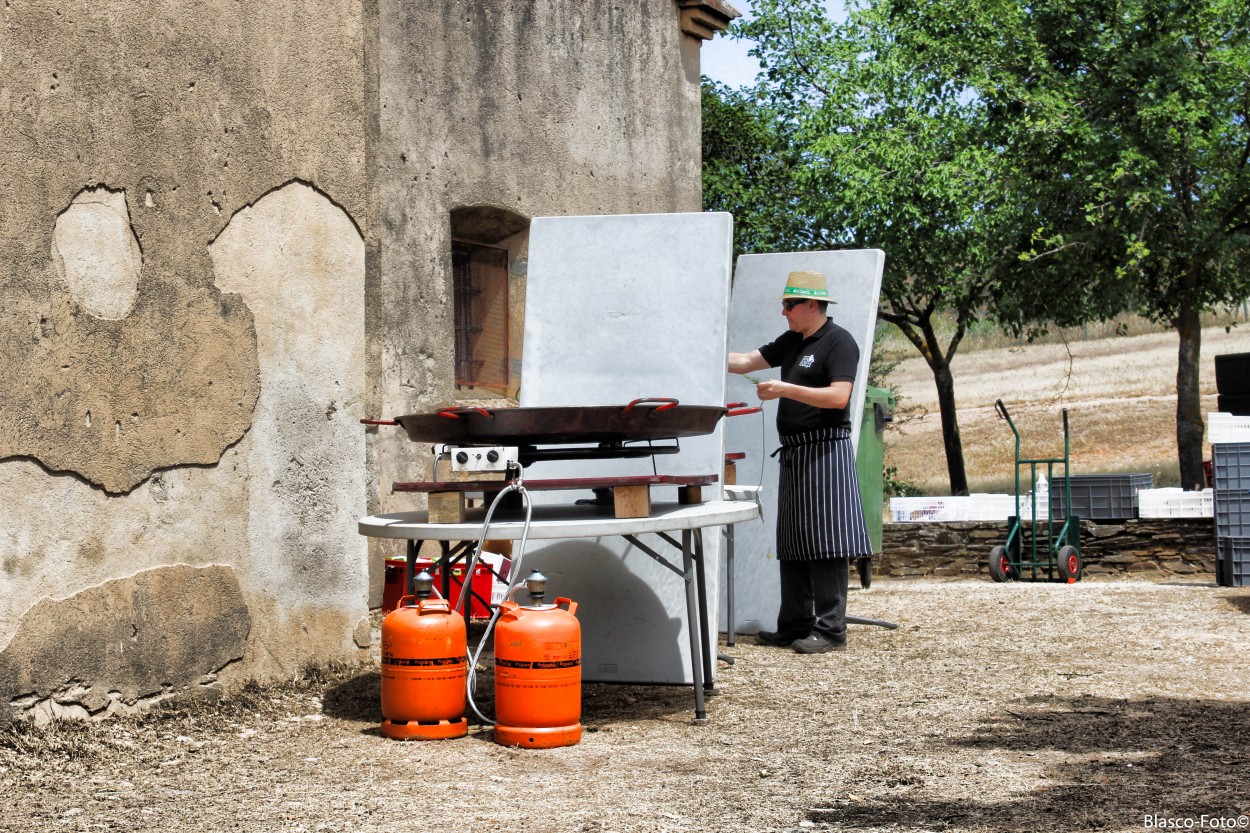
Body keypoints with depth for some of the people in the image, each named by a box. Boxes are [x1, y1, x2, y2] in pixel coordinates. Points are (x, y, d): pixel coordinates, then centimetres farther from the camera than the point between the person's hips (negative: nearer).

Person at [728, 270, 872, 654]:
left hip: (825, 452, -9)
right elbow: (747, 361, 20)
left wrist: (785, 389, -20)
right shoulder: (792, 342, 18)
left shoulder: (838, 342, -8)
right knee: (792, 544, 10)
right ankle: (795, 625, 15)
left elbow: (839, 396, -19)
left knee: (825, 540, -9)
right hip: (794, 453, 9)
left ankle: (830, 630, -8)